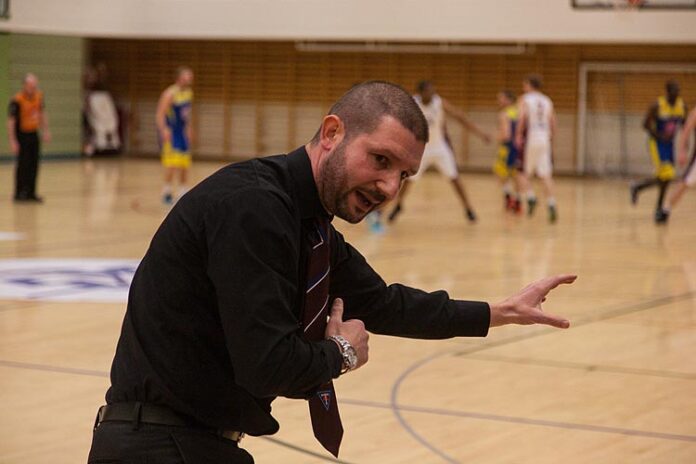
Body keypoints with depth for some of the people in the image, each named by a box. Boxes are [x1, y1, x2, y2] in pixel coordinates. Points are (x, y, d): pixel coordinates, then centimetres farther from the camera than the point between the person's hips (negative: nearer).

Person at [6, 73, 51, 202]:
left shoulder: (39, 96, 0)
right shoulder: (17, 100, -20)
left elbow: (42, 113, 16)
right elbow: (11, 121, -18)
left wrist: (45, 130, 14)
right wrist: (12, 141, -21)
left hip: (34, 134, 6)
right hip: (22, 135, -6)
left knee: (34, 165, 7)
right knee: (23, 165, -5)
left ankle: (31, 193, 15)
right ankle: (19, 193, 4)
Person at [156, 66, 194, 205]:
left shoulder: (189, 93, 6)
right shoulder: (170, 94, -18)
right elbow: (160, 114, -23)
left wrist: (189, 128, 21)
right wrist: (164, 130, -35)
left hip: (182, 131, 8)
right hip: (170, 131, -8)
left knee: (185, 163, 7)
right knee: (172, 162, -15)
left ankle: (183, 192, 17)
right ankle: (167, 191, -4)